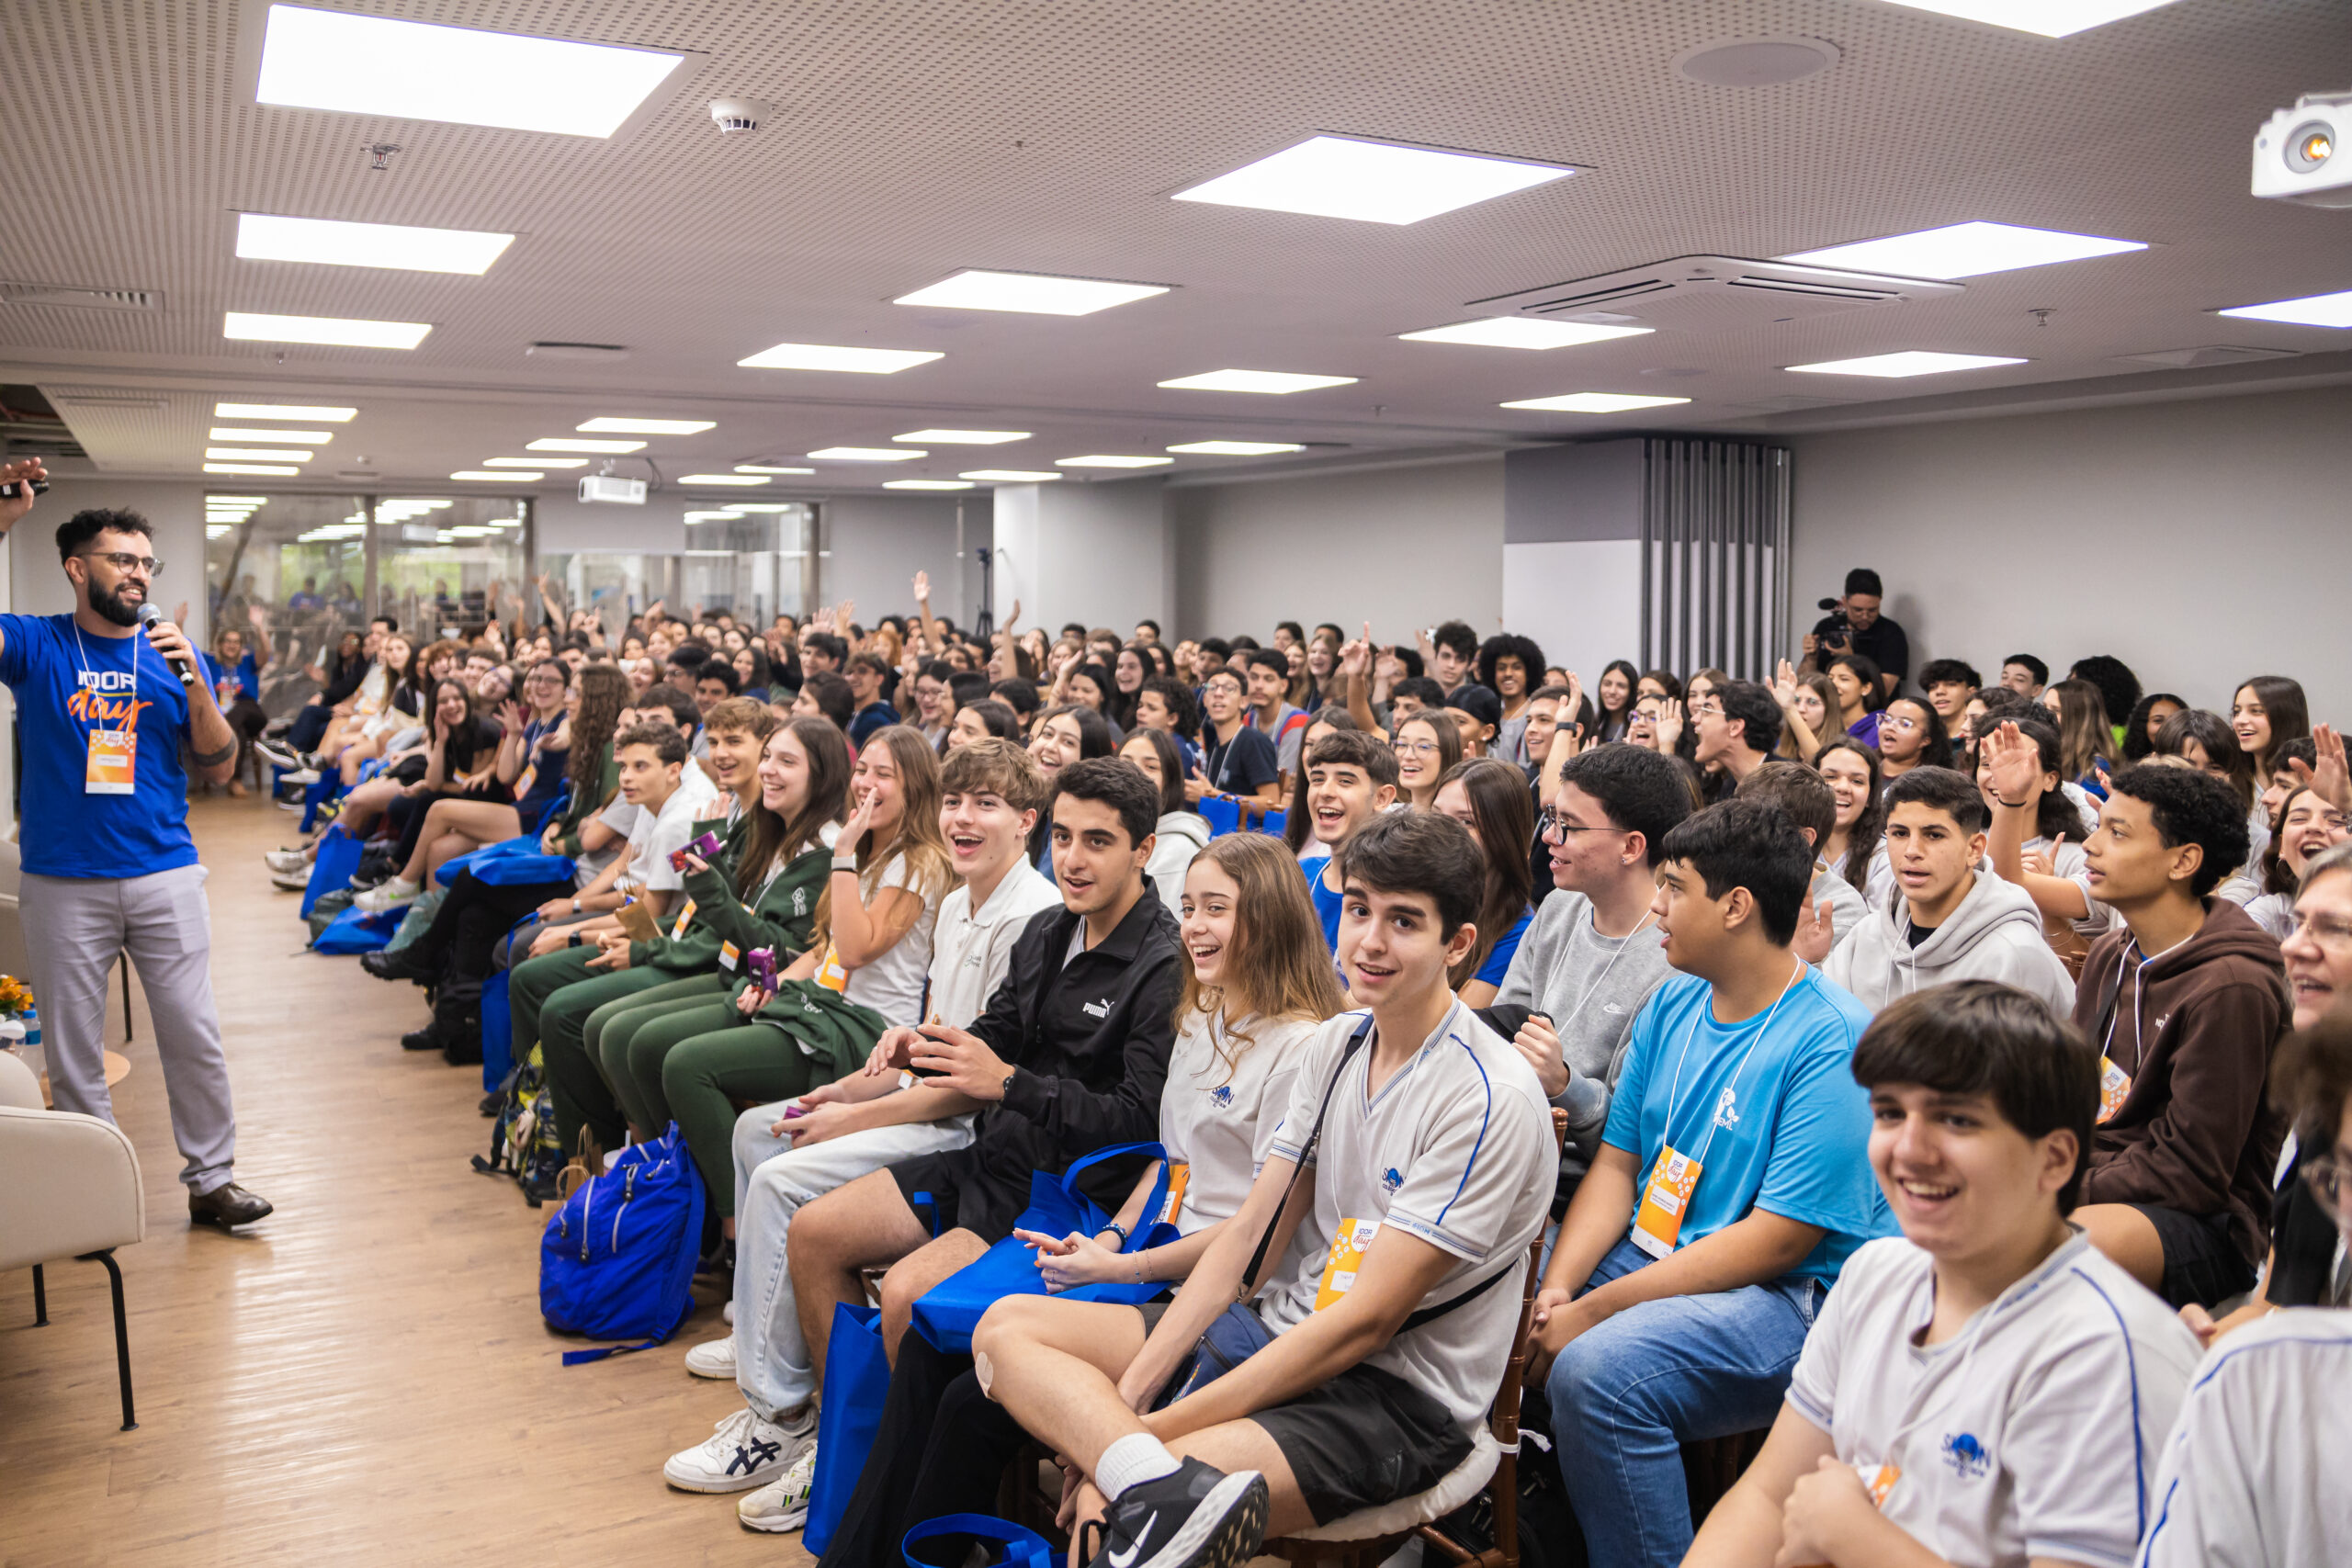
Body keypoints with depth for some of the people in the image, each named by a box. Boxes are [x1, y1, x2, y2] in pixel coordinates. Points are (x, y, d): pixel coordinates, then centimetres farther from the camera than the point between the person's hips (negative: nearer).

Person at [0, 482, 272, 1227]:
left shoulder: (171, 653, 7)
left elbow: (219, 767, 3)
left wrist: (193, 683, -12)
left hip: (164, 876, 1)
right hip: (62, 884, -1)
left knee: (194, 1037, 5)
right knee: (72, 1050, 8)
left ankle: (211, 1179, 16)